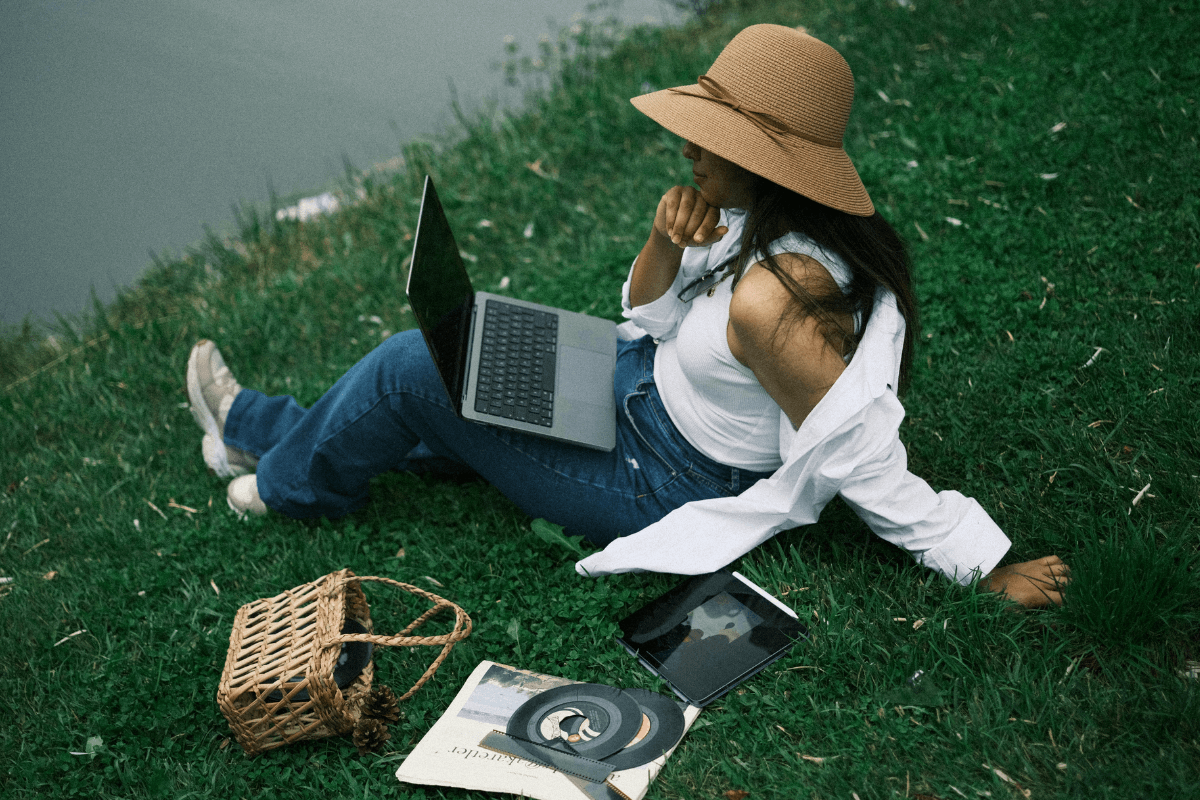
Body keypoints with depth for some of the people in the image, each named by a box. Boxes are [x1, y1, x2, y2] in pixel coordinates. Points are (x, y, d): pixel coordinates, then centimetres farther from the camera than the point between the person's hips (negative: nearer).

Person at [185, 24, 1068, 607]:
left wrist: (989, 573, -27)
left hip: (668, 484, -8)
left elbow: (867, 462, -31)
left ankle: (294, 482, 29)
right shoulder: (758, 218, -9)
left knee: (411, 368, -3)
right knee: (454, 359, 15)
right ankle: (261, 430, 37)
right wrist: (665, 243, -20)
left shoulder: (771, 298, -39)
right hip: (654, 388, 8)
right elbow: (649, 321, 2)